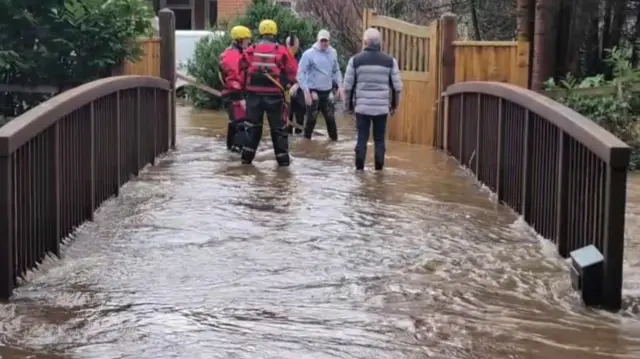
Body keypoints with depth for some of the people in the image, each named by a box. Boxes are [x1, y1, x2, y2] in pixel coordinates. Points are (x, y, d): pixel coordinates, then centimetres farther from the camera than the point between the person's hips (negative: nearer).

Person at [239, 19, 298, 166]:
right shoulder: (282, 51, -5)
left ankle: (247, 156, 14)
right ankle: (283, 158, 7)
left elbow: (242, 69, 6)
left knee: (252, 125, 14)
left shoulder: (251, 50, 0)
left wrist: (245, 86, 20)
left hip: (254, 93, 2)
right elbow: (292, 71, -1)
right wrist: (287, 85, 15)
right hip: (274, 94, -2)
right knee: (278, 127, 7)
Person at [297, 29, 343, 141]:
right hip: (313, 92, -4)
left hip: (327, 91, 4)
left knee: (331, 118, 10)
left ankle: (334, 140, 21)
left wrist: (339, 86, 5)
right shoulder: (309, 54, -12)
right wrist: (306, 91, -20)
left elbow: (336, 71, 15)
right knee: (311, 119, 1)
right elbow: (301, 73, -14)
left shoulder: (333, 53, 3)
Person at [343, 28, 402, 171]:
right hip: (382, 107, 0)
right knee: (379, 139, 7)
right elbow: (397, 86, 4)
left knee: (362, 138, 6)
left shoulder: (356, 60, -1)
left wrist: (348, 105, 12)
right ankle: (379, 168, 7)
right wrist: (395, 104, 16)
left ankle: (359, 167, 4)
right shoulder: (390, 60, 2)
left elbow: (348, 85, 1)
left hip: (362, 106, 0)